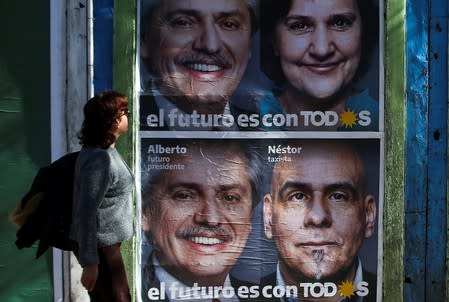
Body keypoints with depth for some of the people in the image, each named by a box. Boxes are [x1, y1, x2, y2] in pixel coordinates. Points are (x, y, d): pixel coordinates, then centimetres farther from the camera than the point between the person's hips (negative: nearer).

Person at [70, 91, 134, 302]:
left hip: (105, 241, 9)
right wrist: (90, 262, -22)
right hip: (99, 245, -9)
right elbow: (86, 213, -24)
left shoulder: (105, 151, 7)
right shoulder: (99, 159, -23)